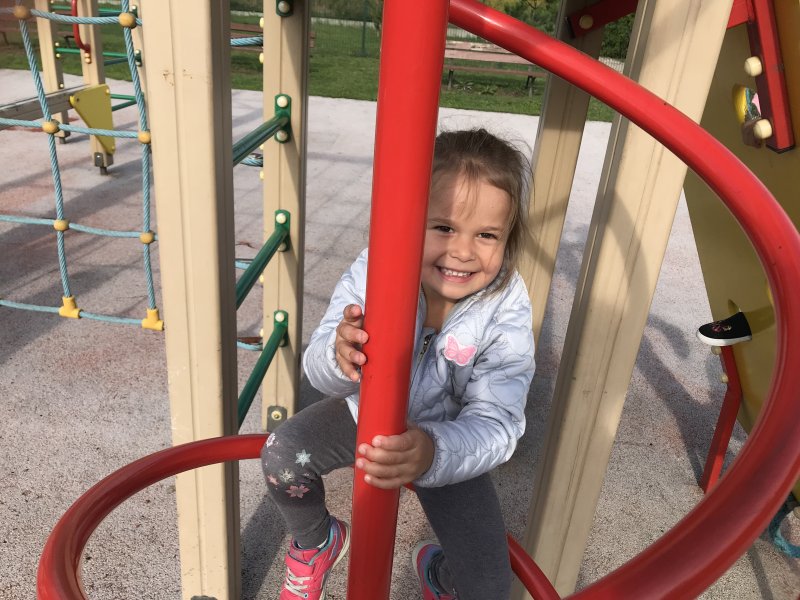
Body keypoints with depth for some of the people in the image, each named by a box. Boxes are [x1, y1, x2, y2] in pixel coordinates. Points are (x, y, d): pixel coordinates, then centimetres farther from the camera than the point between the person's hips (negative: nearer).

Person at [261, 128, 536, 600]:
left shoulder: (506, 313, -28)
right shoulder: (371, 273, -27)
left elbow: (497, 424, -31)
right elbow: (321, 375, -21)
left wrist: (433, 452, -53)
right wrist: (338, 356, -47)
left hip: (448, 438, 0)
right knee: (282, 456, -20)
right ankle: (317, 543, 17)